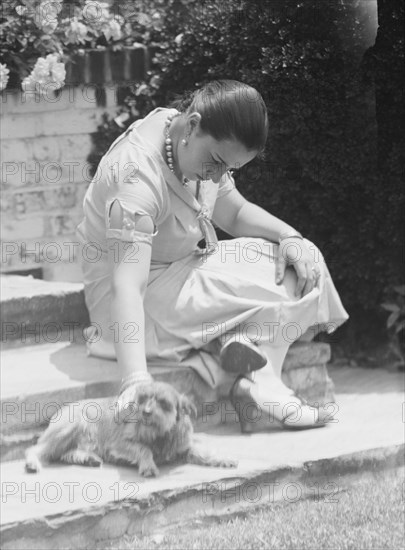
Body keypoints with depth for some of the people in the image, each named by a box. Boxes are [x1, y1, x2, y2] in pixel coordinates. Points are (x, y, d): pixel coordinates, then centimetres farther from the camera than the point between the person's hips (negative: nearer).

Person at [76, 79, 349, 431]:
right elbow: (127, 285, -40)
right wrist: (135, 380, -51)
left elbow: (235, 213, 11)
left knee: (299, 263, -4)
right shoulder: (138, 174, -32)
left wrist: (290, 238, -10)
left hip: (180, 272, 10)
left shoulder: (199, 148, -4)